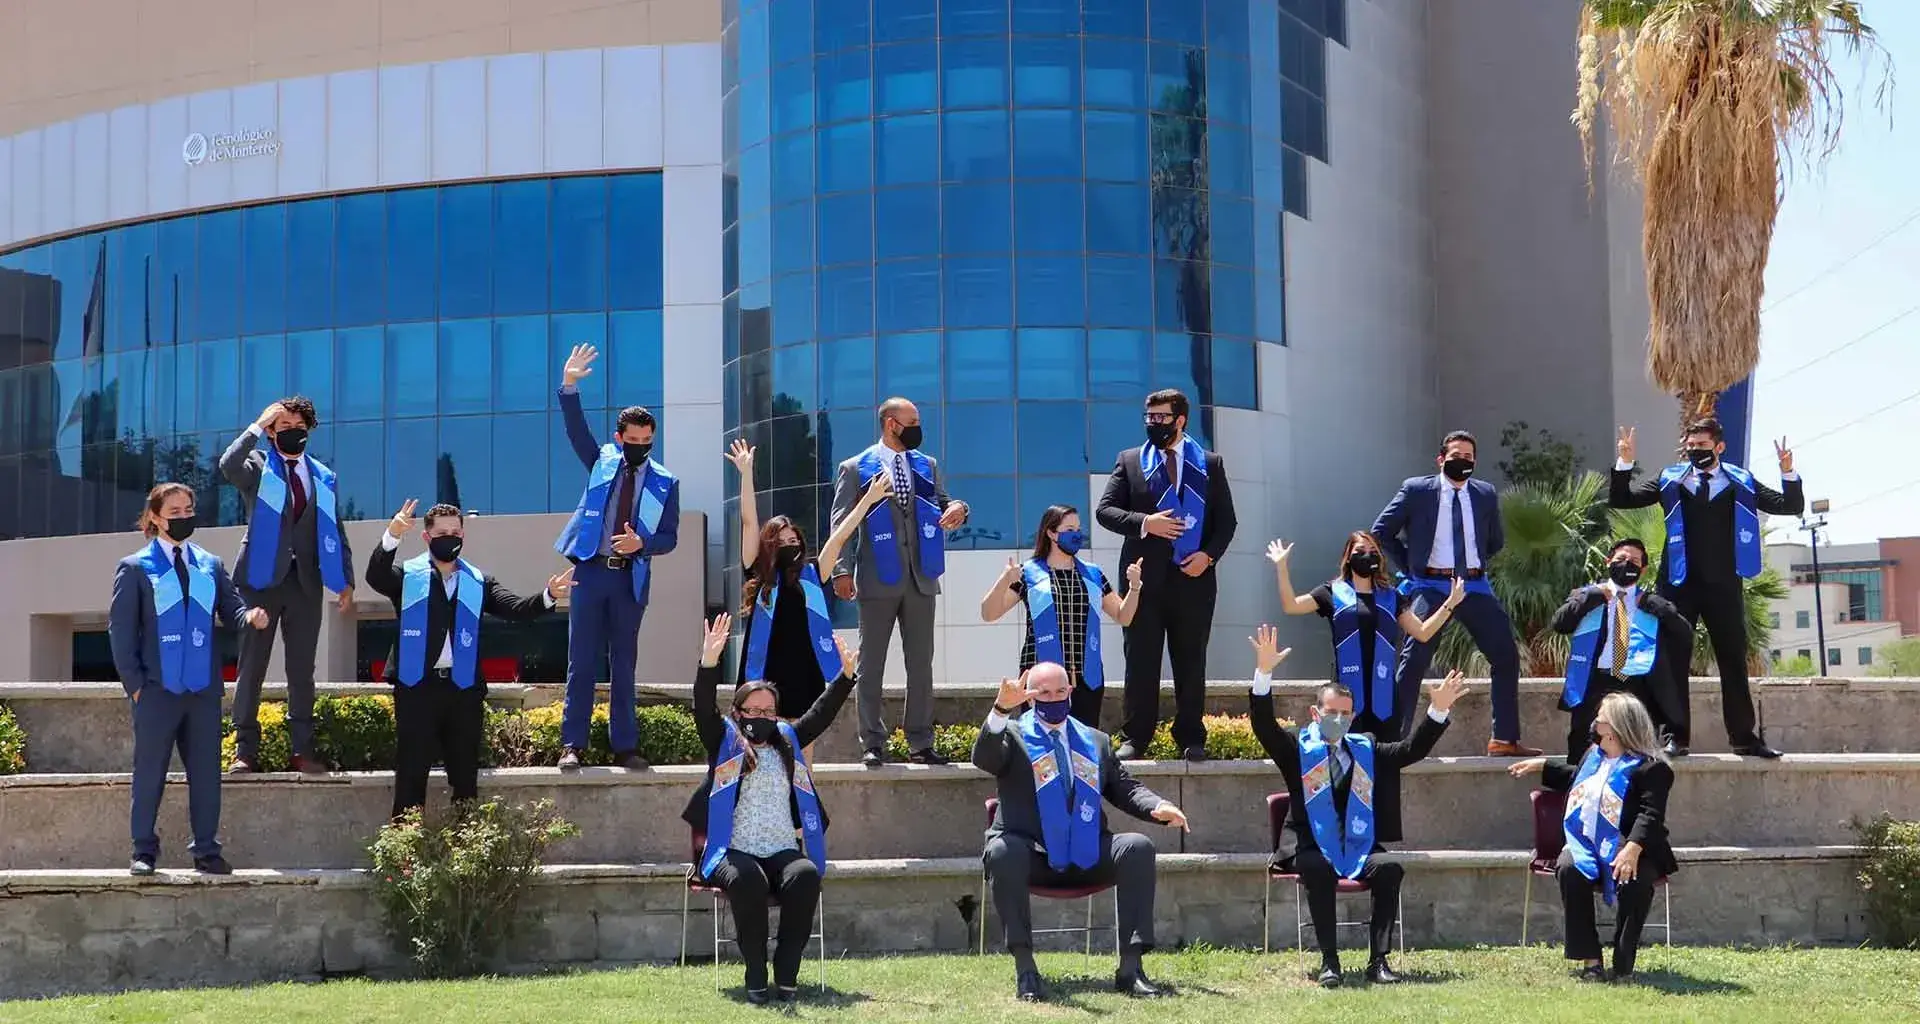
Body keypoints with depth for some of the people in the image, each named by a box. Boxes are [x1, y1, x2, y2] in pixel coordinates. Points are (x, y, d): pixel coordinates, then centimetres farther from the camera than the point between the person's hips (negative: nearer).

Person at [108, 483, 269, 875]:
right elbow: (121, 629, -1)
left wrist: (250, 616, -15)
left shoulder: (211, 565, 13)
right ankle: (144, 850, 11)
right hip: (157, 688, -3)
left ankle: (206, 851, 12)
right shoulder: (135, 568, 2)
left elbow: (231, 609, 9)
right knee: (150, 772, 2)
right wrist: (134, 682, -7)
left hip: (203, 687, 3)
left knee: (206, 771, 5)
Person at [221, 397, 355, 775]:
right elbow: (228, 466, -20)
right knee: (251, 667, -1)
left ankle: (302, 750, 9)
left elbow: (336, 533, 16)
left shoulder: (324, 478, 16)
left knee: (302, 670, 5)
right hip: (262, 579, -3)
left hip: (305, 583, 3)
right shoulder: (258, 467, 4)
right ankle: (245, 750, 1)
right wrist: (256, 426, -15)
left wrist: (345, 581, 9)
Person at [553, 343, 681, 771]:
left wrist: (641, 543, -16)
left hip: (631, 578, 0)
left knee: (623, 665, 4)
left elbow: (669, 537, 4)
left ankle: (625, 747, 8)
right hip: (591, 571, 0)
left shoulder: (665, 482, 7)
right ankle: (572, 745, -1)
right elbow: (576, 428, -5)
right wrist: (569, 387, -19)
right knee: (582, 662, -2)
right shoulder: (602, 462, 9)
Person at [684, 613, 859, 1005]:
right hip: (735, 853, -3)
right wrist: (709, 662, -22)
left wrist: (847, 675, 2)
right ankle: (755, 976, -27)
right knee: (747, 879, -37)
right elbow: (703, 708, -5)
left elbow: (822, 712, 17)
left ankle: (787, 972, -26)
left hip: (784, 851, 3)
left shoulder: (787, 740, 22)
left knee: (805, 875, -31)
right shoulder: (724, 742, 11)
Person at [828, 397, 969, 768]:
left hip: (921, 579, 4)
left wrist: (957, 509, -7)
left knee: (921, 664, 5)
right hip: (878, 580, -4)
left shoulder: (927, 466, 15)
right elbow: (842, 524, -1)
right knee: (871, 665, 0)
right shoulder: (855, 469, 2)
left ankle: (920, 744, 10)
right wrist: (842, 571, -11)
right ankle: (872, 744, 6)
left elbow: (943, 506, 17)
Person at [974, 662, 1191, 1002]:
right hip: (1031, 856, -3)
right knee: (1002, 852, -36)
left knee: (1138, 847, -23)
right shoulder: (1013, 735, 6)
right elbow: (983, 758, -16)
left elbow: (1126, 788, 19)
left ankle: (1130, 967, -23)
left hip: (1087, 856, 3)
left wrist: (1159, 806, -4)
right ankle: (1025, 968, -31)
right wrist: (1001, 710, -34)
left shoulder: (1096, 741, 20)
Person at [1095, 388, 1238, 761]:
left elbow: (1226, 520, 9)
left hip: (1193, 577, 0)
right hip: (1144, 576, 0)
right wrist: (1144, 523, -13)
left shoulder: (1210, 464, 9)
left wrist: (1209, 554, -8)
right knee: (1140, 661, 1)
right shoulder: (1129, 461, 8)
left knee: (1191, 662, 5)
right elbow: (1104, 510, 3)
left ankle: (1191, 739, 12)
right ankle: (1134, 739, 6)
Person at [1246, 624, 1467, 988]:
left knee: (1390, 869, -26)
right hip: (1310, 847, -3)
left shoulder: (1366, 749, 18)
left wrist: (1438, 710, -2)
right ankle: (1329, 961, -29)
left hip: (1359, 845, 3)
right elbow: (1263, 724, -9)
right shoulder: (1298, 748, 7)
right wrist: (1264, 671, -23)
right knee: (1318, 870, -35)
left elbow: (1413, 750, 12)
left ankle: (1378, 960, -20)